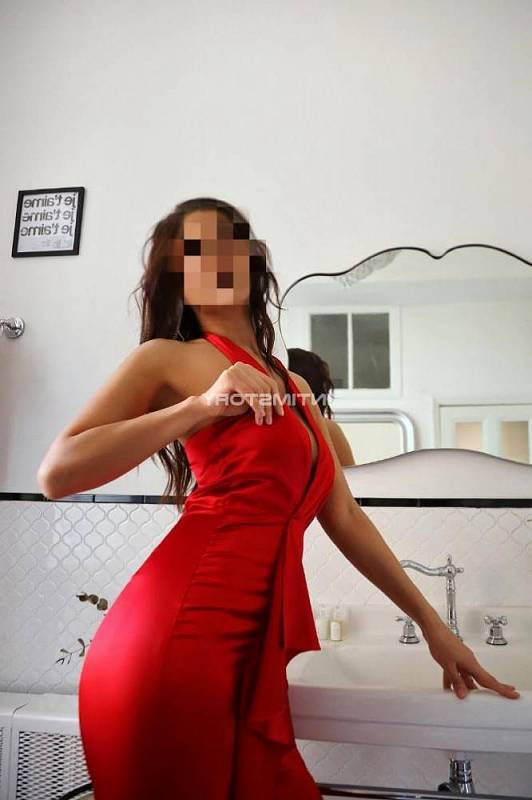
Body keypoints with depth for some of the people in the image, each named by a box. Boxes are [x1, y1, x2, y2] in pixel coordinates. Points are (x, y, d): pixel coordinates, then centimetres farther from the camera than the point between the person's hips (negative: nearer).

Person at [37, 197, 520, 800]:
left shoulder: (295, 387, 19)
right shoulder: (168, 359, 1)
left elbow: (343, 516, 19)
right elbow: (57, 473, -10)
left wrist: (431, 623, 20)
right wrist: (202, 404, -15)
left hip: (262, 637, 6)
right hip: (179, 630, -5)